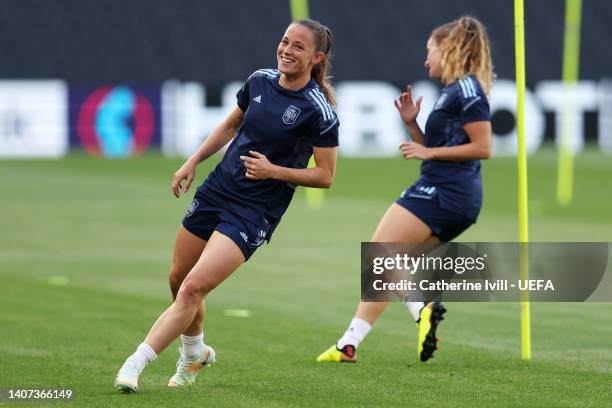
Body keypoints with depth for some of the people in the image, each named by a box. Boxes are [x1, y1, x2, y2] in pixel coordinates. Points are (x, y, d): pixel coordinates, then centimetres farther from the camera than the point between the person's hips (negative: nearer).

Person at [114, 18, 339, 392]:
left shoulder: (319, 112, -15)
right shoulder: (260, 80, 2)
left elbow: (325, 176, -10)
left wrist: (273, 171, -19)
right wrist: (194, 161, 12)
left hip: (255, 212, -7)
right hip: (217, 190, 7)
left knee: (193, 288, -17)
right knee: (178, 279, 15)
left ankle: (135, 365, -13)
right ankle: (195, 354, 42)